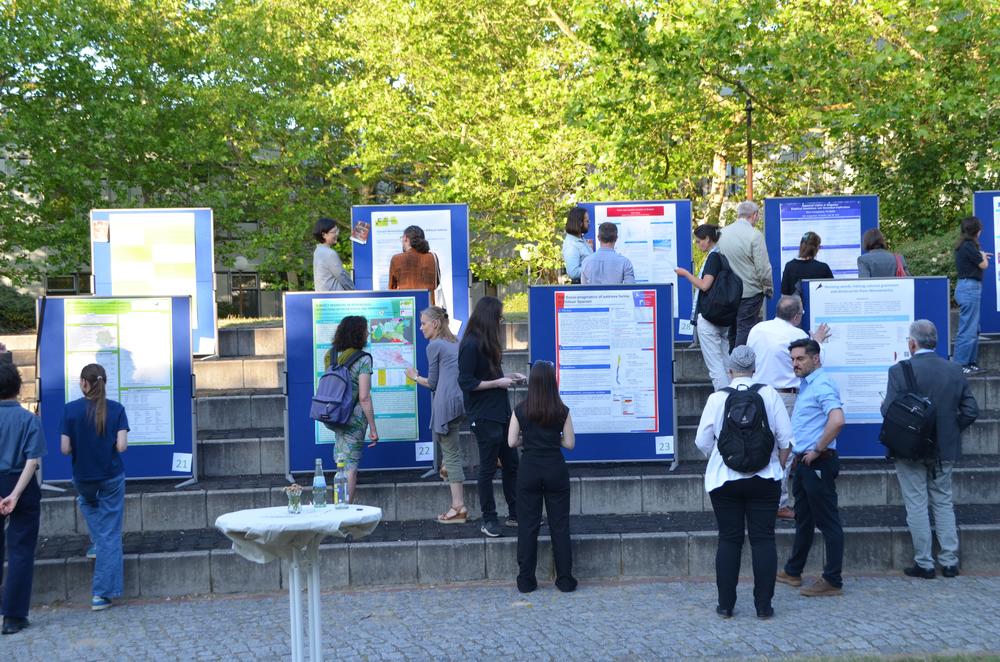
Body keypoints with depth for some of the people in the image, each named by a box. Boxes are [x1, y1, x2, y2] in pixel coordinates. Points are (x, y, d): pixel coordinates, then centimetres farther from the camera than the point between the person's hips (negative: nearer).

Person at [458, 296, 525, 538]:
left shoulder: (486, 343, 12)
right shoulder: (471, 345, -16)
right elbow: (466, 382, -19)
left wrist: (509, 376, 8)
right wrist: (497, 382, -17)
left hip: (500, 413, 9)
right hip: (483, 416, -9)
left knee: (511, 464, 13)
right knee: (488, 468, 0)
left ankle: (515, 514, 22)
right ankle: (489, 519, 10)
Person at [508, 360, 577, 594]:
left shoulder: (520, 410, -6)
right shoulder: (562, 411, -7)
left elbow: (512, 442, -5)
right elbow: (570, 443, -3)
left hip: (529, 470, 0)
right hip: (555, 469, 0)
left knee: (527, 525, 7)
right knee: (559, 524, 8)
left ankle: (526, 580, 8)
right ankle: (565, 579, 10)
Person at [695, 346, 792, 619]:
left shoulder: (717, 398, -5)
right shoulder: (770, 395, -3)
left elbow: (702, 441, -2)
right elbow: (785, 438, -2)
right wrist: (780, 465, 14)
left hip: (724, 480, 0)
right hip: (764, 479, 0)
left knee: (729, 540, 6)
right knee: (763, 539, 4)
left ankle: (726, 604, 9)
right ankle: (763, 605, 5)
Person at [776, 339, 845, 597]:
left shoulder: (822, 386, -16)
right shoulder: (806, 385, 15)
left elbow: (837, 420, -31)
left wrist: (817, 450, -22)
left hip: (818, 464, -10)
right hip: (803, 464, 10)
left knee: (828, 522, -3)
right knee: (803, 519, 18)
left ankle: (832, 581, 1)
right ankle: (793, 572, 28)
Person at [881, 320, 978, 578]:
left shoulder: (900, 371, -15)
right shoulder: (955, 371, -1)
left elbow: (888, 410, -18)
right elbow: (971, 411, -1)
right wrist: (950, 429, 13)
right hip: (945, 450, 4)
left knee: (916, 506, 5)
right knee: (943, 503, 15)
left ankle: (924, 563, 9)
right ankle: (949, 562, 17)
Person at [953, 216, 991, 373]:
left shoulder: (962, 245, 12)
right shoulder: (969, 246, -16)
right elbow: (984, 265, -8)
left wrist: (981, 255, 32)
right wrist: (983, 256, 11)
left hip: (966, 287, 10)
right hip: (970, 288, -10)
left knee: (974, 329, 17)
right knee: (968, 329, -7)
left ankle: (971, 361, 23)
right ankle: (959, 364, -5)